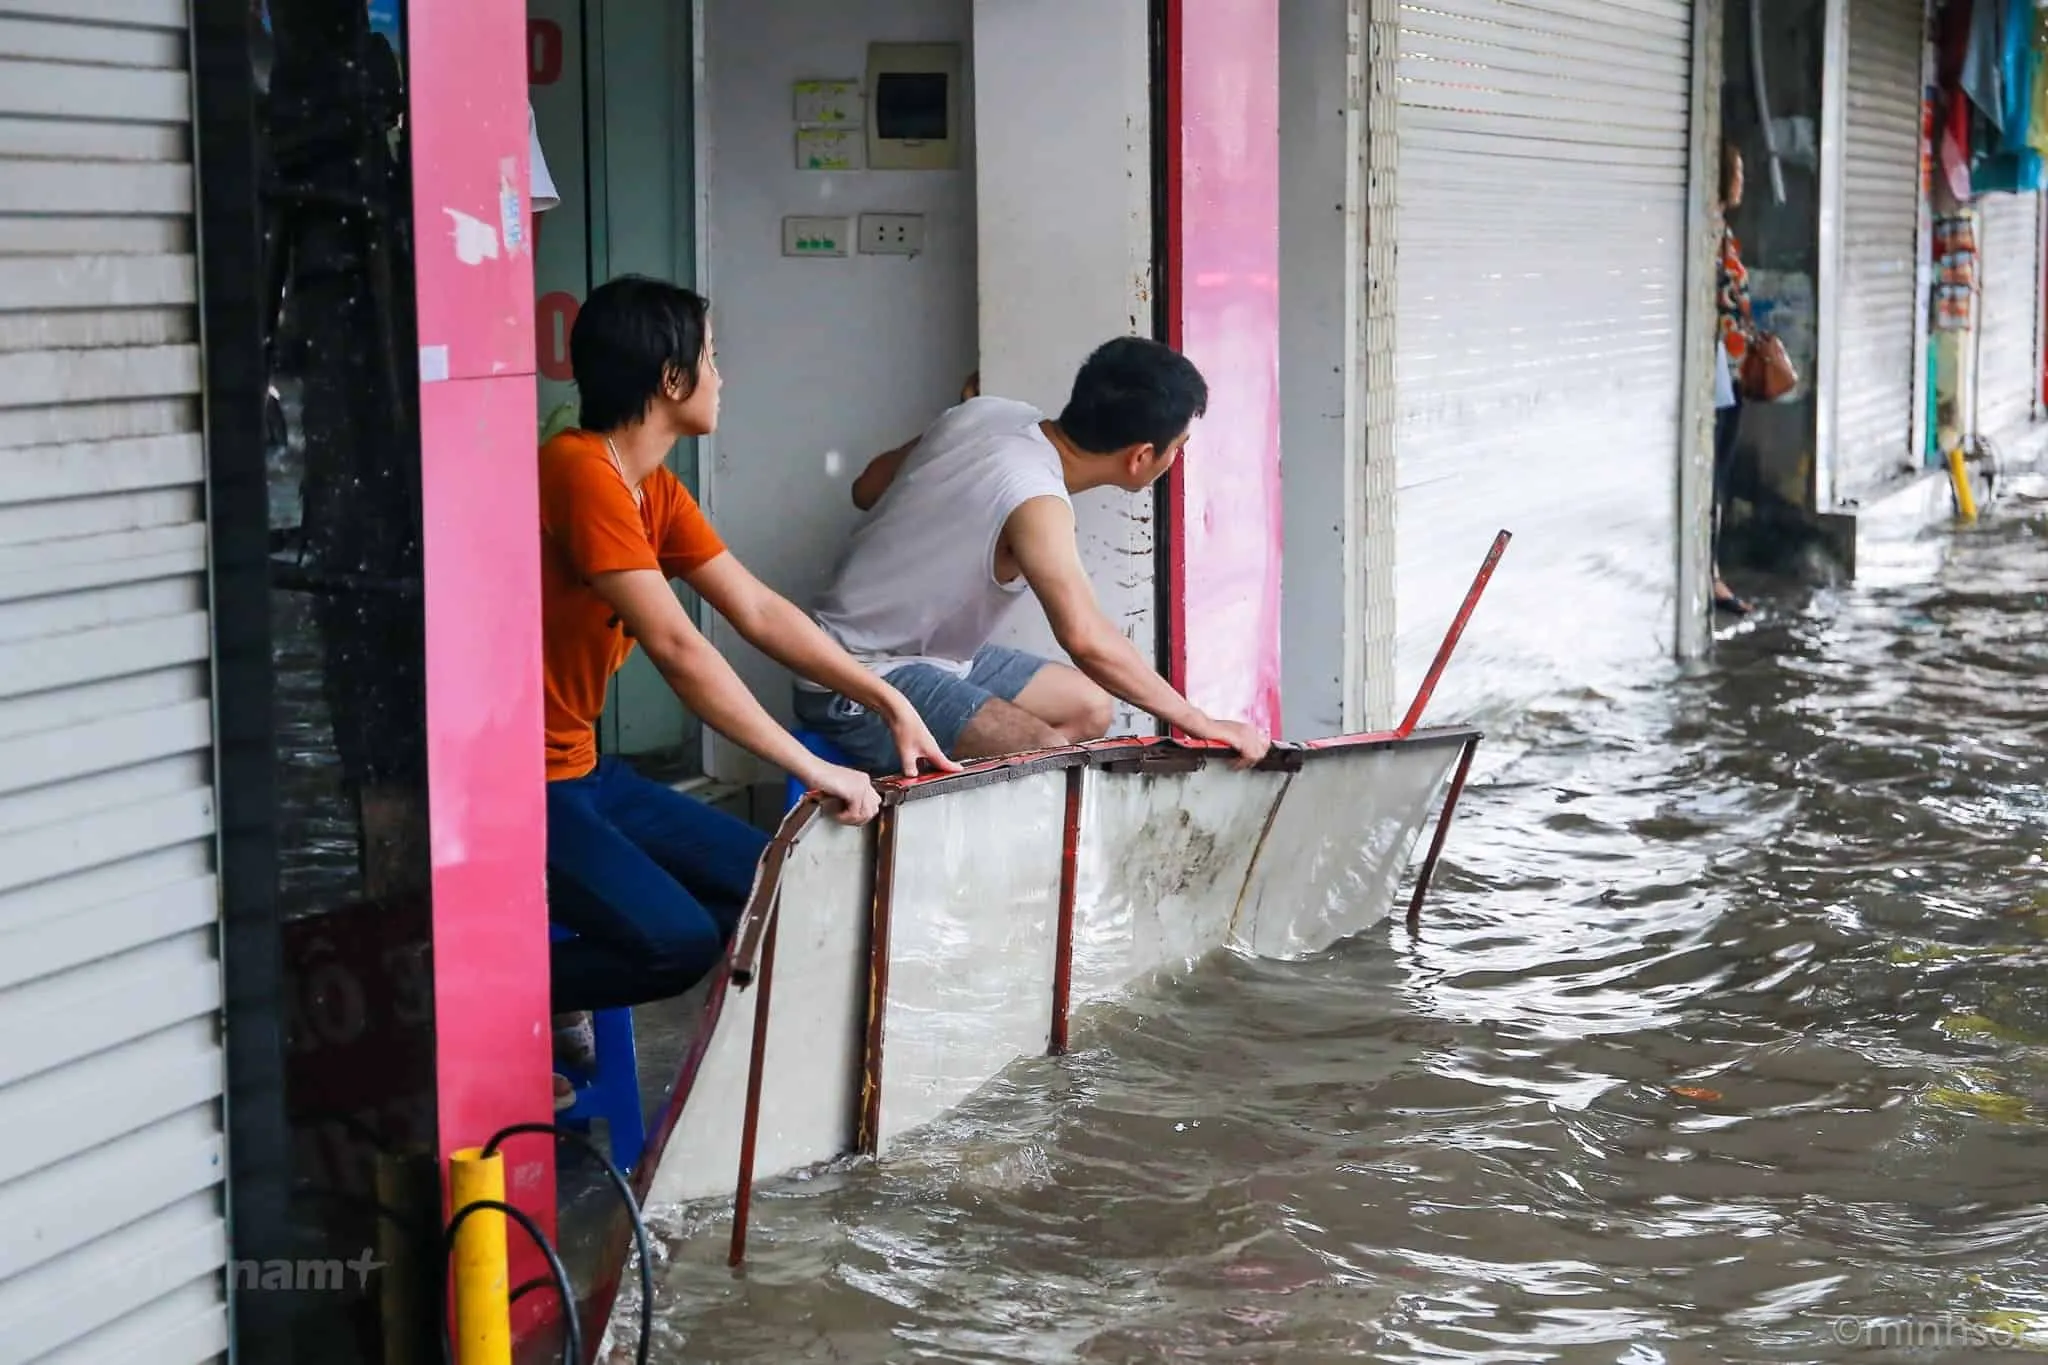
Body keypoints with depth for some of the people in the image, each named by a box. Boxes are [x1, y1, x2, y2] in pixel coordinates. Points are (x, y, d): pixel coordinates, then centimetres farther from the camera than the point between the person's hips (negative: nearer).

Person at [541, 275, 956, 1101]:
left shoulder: (654, 491, 9)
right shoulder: (581, 475, -22)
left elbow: (760, 613, 12)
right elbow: (676, 648, -27)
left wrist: (889, 704, 5)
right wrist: (814, 770, -25)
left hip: (579, 770, 10)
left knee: (765, 880, 7)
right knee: (678, 941, -20)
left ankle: (556, 986, 12)